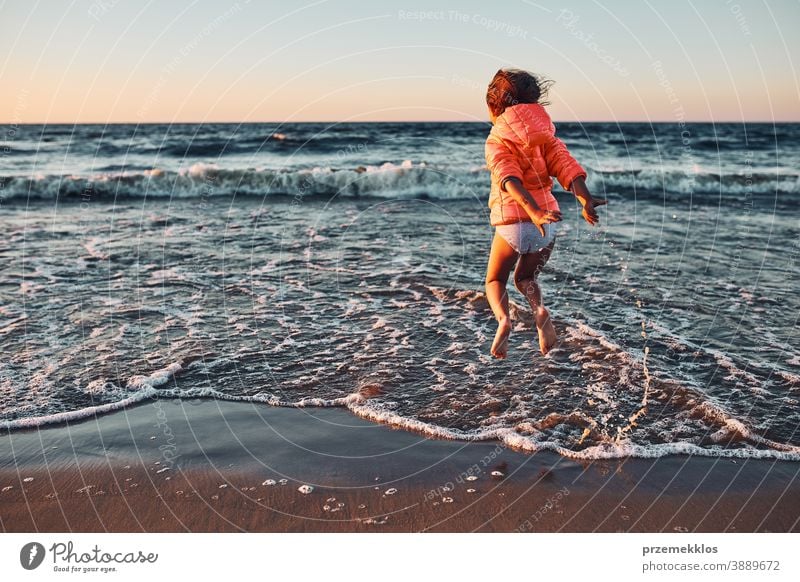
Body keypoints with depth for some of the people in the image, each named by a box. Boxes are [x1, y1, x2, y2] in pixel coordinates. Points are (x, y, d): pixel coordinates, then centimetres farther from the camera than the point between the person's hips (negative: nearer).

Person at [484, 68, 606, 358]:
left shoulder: (496, 141, -2)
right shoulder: (543, 133, 11)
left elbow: (509, 177, -20)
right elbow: (565, 164, -5)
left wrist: (533, 210, -34)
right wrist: (585, 199, -18)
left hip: (513, 222, -4)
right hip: (546, 224, 4)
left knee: (495, 280, 18)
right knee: (525, 278, 26)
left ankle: (503, 319, -12)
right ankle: (540, 311, -4)